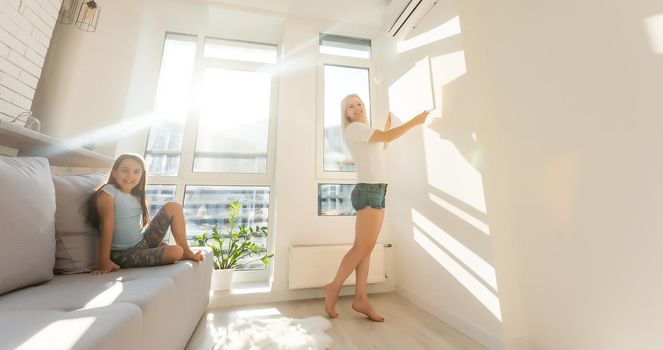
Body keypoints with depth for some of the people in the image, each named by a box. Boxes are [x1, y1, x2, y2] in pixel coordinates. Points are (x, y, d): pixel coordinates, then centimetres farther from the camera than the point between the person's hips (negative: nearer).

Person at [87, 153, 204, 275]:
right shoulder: (108, 192, -9)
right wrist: (104, 261, -20)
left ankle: (186, 251, -2)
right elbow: (108, 225, -18)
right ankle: (182, 253, 11)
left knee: (173, 207, -7)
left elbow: (141, 224, 10)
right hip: (124, 255, -6)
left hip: (144, 241, 6)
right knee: (175, 253, -29)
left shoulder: (137, 196, 9)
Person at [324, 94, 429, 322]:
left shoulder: (362, 130, 24)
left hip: (376, 191, 9)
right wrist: (415, 121, -1)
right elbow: (389, 137, -12)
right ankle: (334, 287, 8)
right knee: (362, 247, -8)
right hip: (368, 191, -9)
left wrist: (387, 125, 36)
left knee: (366, 248, 5)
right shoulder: (354, 128, -6)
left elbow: (381, 147, 38)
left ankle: (360, 298, 10)